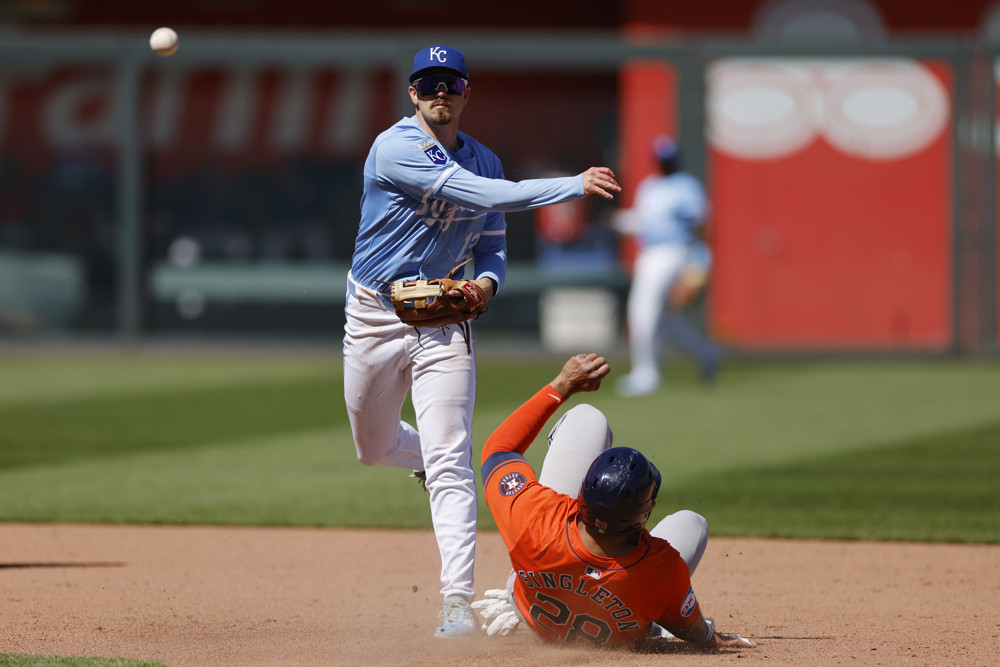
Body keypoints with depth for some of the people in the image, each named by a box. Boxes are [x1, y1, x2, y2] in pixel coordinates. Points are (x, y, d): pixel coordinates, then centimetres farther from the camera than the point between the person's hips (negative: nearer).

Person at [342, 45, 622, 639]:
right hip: (376, 317, -2)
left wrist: (486, 282, -13)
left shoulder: (483, 161, 5)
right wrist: (574, 186, -29)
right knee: (374, 448, 15)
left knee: (450, 465, -11)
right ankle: (438, 458, 50)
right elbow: (480, 195, -25)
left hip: (443, 322, 2)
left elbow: (493, 246, 12)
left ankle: (459, 604, -17)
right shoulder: (395, 149, -16)